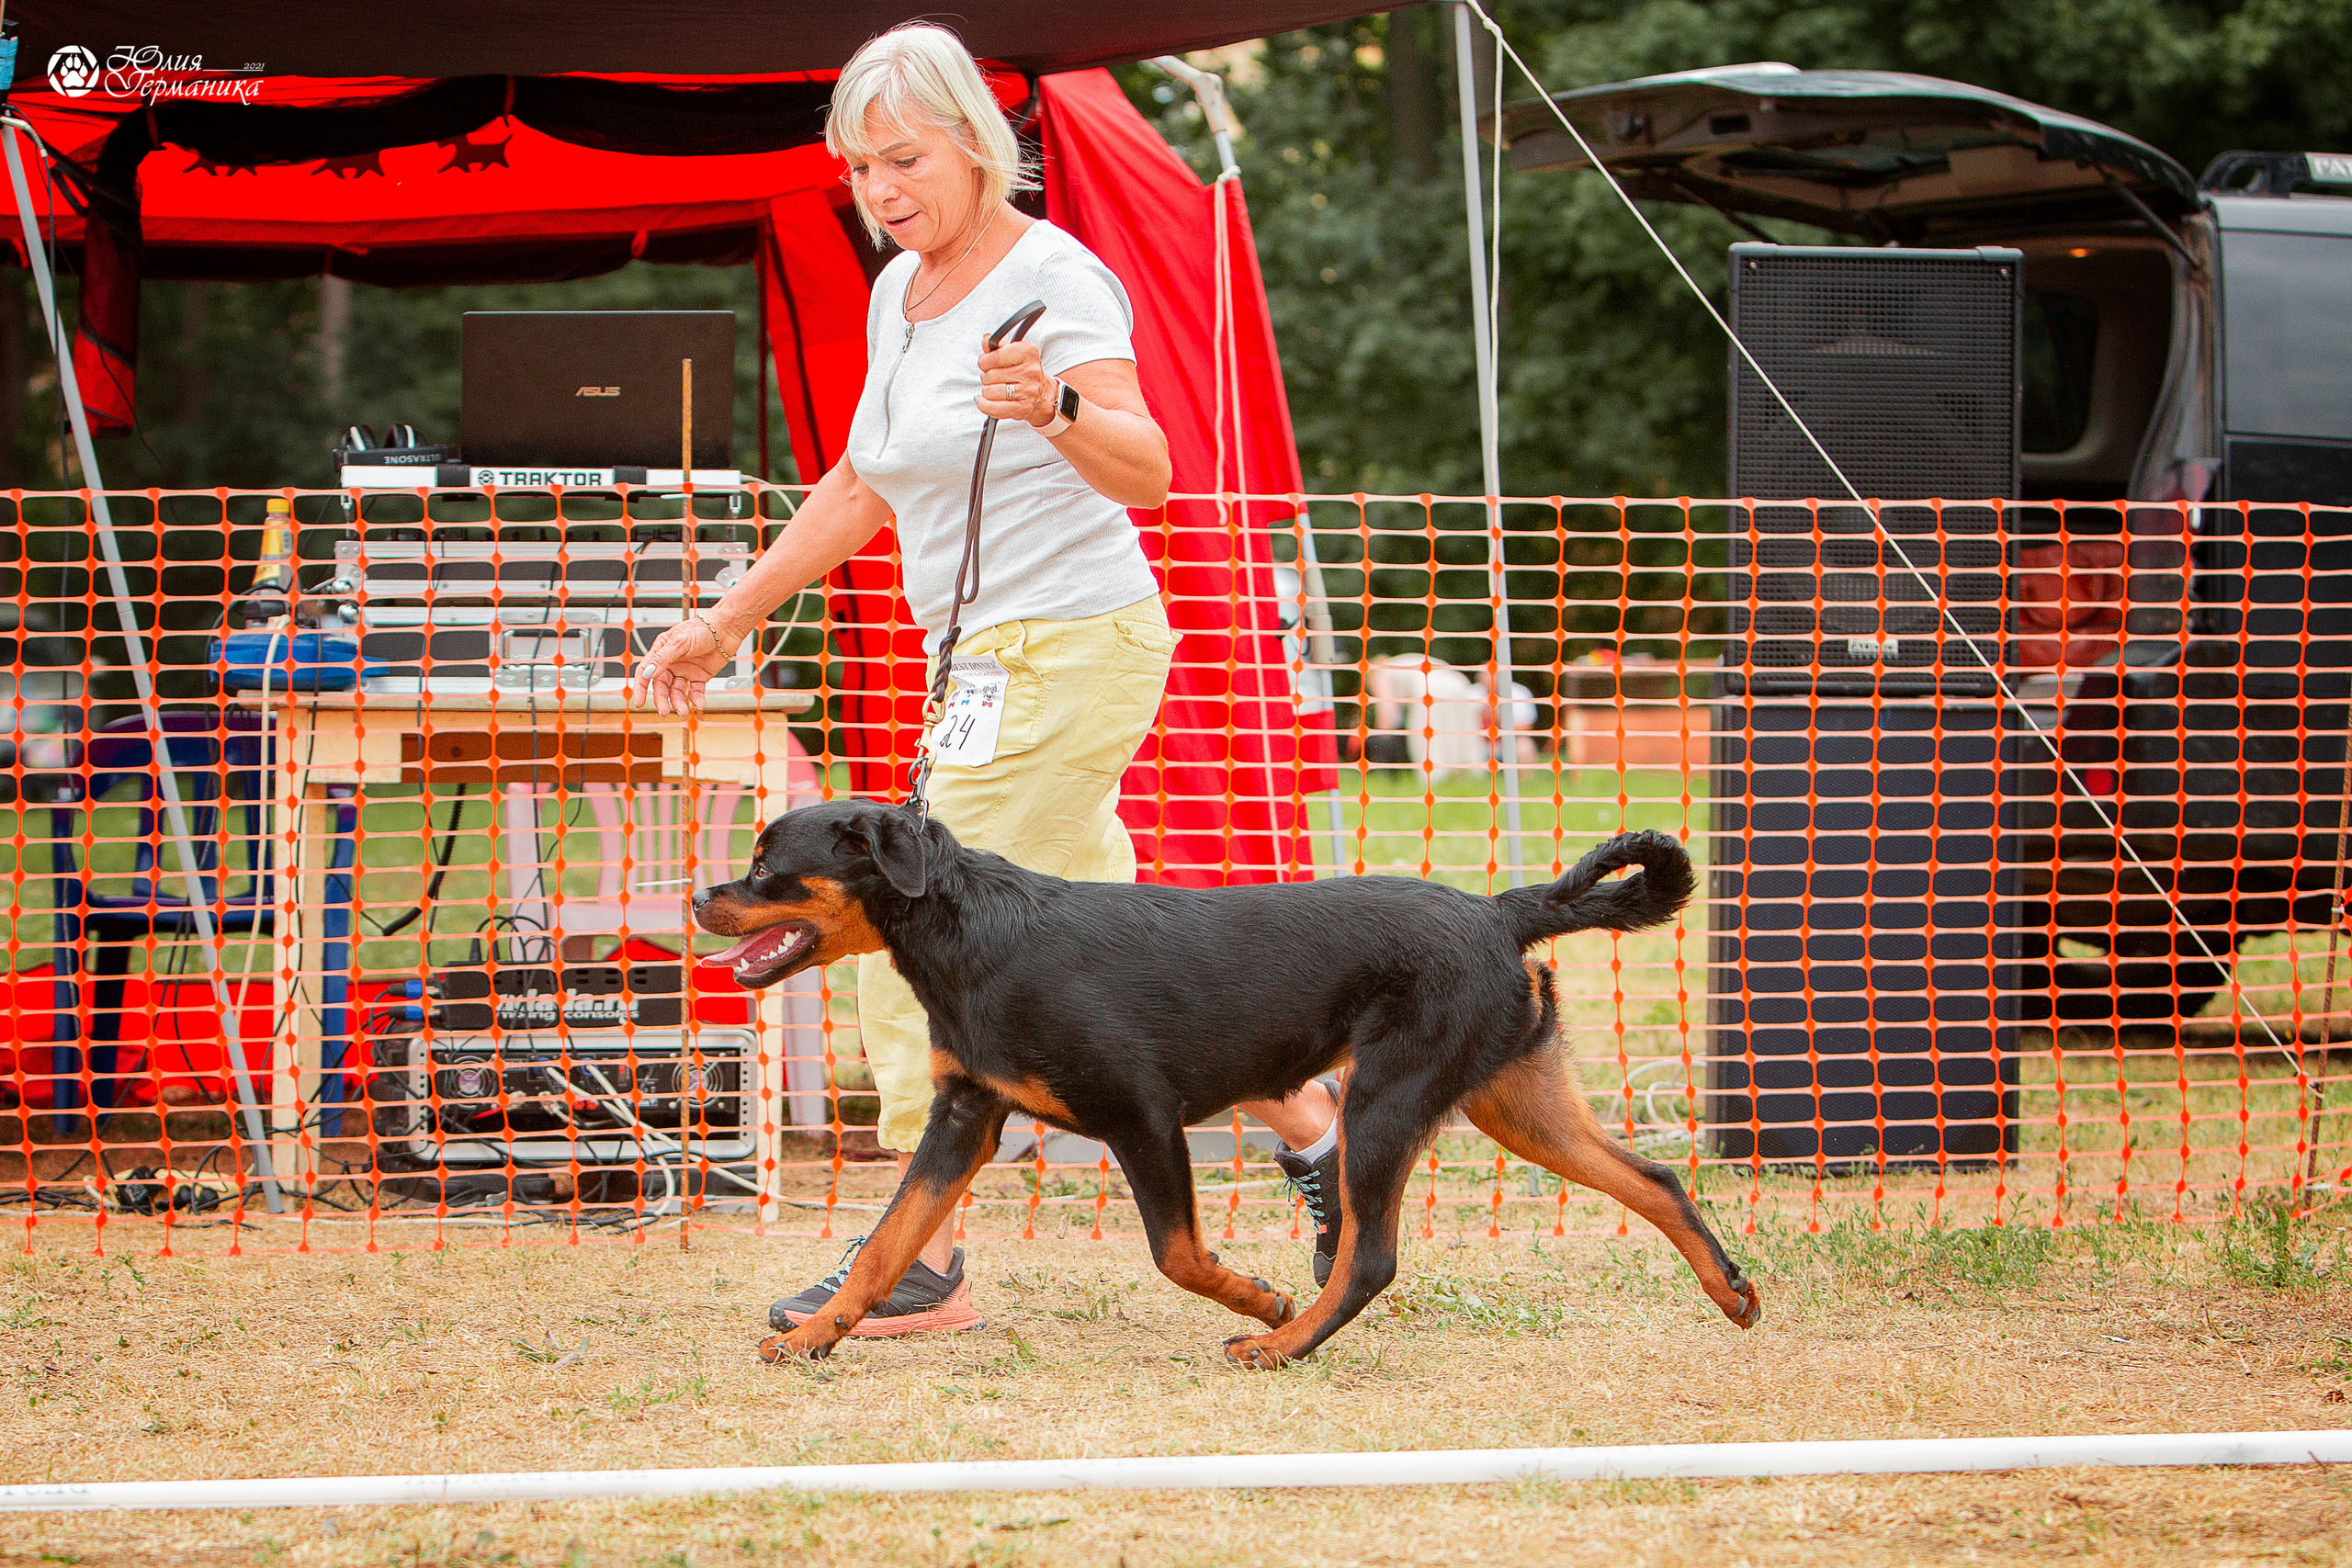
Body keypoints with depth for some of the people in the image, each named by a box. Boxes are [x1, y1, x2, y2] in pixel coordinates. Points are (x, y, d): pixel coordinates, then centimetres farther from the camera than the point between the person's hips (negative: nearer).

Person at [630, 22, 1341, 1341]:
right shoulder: (900, 293, 10)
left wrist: (1057, 409, -49)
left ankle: (923, 1262, -5)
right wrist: (728, 622, 23)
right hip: (985, 660, 9)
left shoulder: (1054, 280, -16)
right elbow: (861, 490, 23)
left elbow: (1144, 470, -29)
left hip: (1071, 649, -9)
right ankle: (1318, 1139, 24)